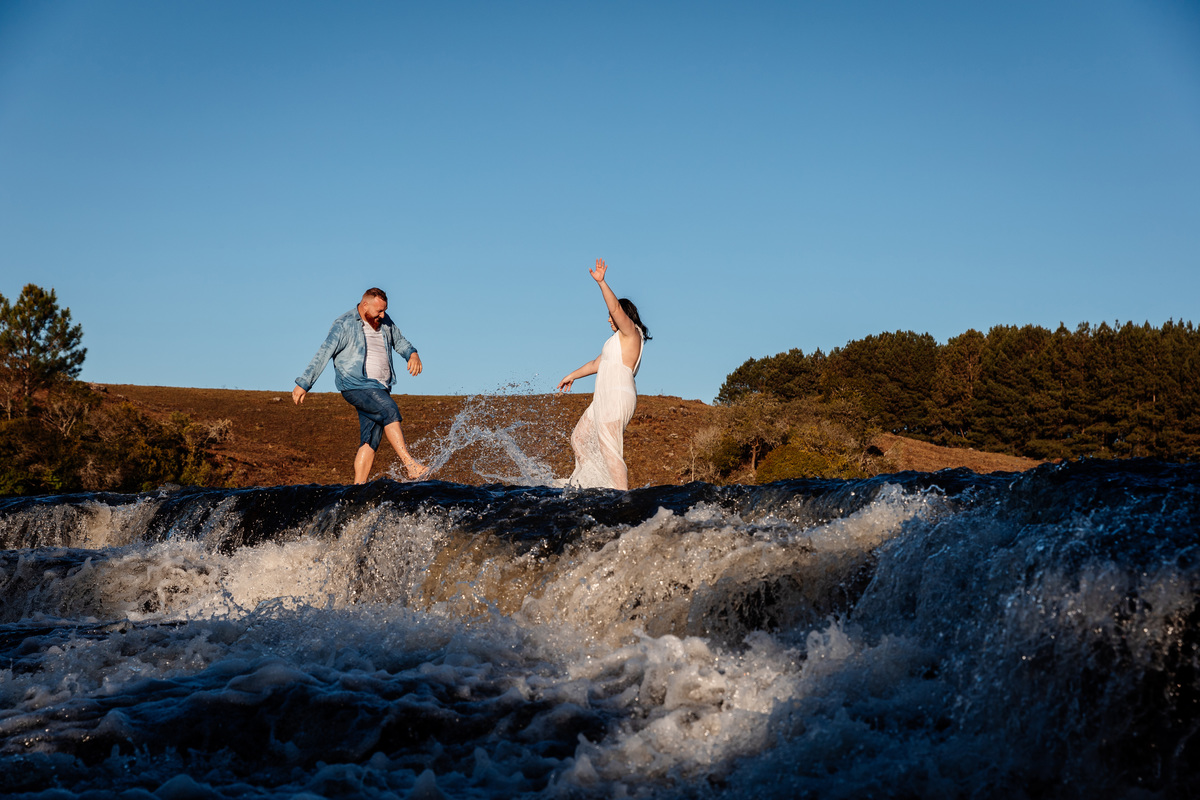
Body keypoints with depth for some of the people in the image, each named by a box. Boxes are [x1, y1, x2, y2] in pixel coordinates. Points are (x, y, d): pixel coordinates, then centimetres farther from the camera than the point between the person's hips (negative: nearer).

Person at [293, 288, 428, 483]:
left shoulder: (385, 322, 11)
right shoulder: (344, 325, -7)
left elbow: (399, 342, 25)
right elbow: (323, 355, -8)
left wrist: (412, 354, 2)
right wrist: (303, 384, -11)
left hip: (380, 388, 6)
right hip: (356, 385, -6)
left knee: (370, 441, -3)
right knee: (389, 410, -29)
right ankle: (409, 463, -33)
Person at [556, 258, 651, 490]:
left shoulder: (631, 332, -5)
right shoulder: (618, 340, 24)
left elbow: (616, 307, -22)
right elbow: (597, 363, 34)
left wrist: (601, 282, -31)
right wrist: (573, 375, 41)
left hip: (617, 398, -11)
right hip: (604, 399, 11)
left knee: (609, 449, -15)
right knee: (579, 438, 17)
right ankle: (583, 483, 22)